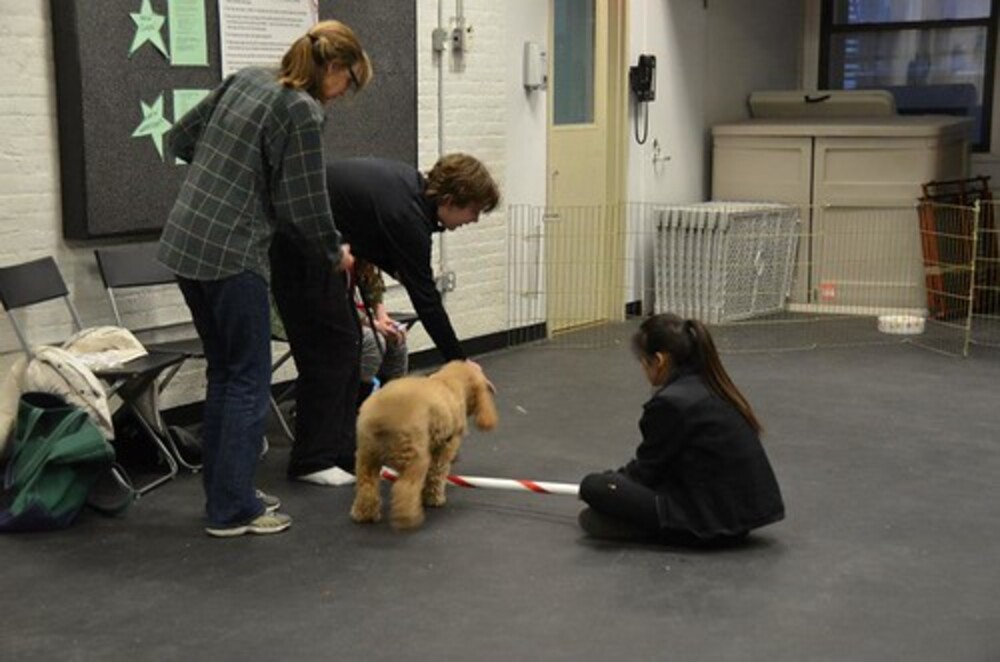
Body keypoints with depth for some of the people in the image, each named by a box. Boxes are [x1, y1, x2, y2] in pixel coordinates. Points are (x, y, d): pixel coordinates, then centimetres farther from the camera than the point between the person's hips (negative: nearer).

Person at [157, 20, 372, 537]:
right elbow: (303, 204, -11)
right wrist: (335, 253, 6)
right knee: (248, 379, 2)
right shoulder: (302, 111, -12)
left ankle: (223, 493, 24)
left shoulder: (245, 80, 11)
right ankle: (233, 509, 7)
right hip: (231, 254, -9)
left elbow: (181, 139, 18)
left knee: (223, 371, 16)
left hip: (183, 244, 9)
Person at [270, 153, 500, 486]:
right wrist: (459, 363, -7)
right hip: (298, 243, -10)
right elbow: (425, 299, -16)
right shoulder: (407, 215, -22)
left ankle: (342, 451, 16)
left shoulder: (412, 184, 4)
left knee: (347, 341, 10)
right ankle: (312, 460, 3)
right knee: (329, 345, -5)